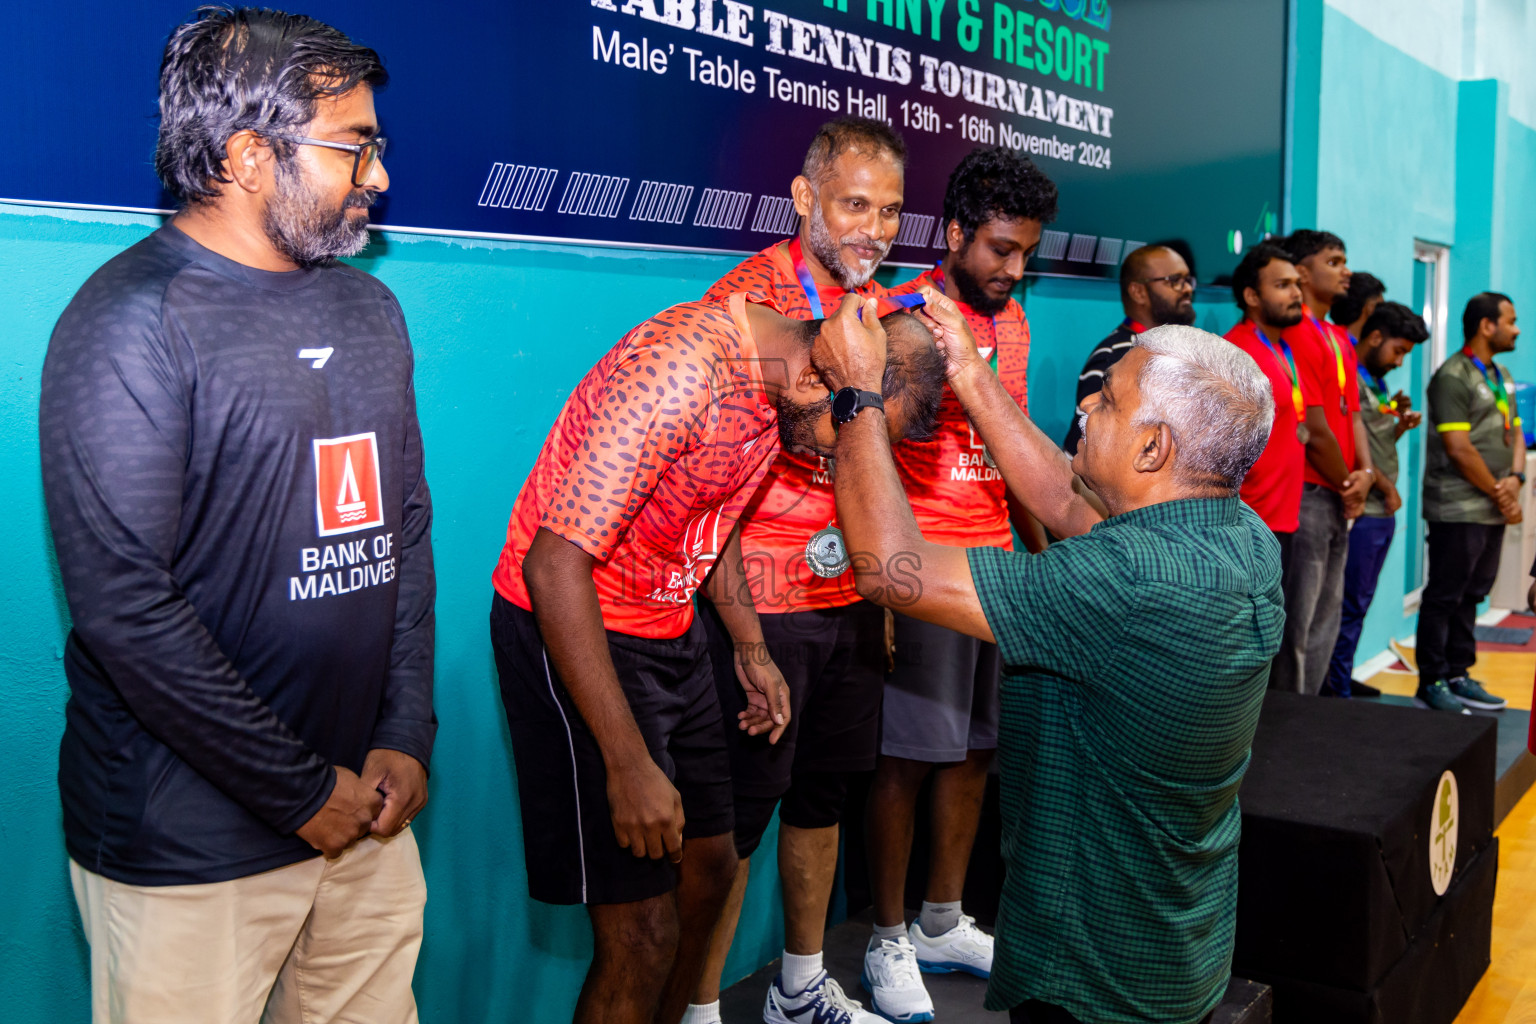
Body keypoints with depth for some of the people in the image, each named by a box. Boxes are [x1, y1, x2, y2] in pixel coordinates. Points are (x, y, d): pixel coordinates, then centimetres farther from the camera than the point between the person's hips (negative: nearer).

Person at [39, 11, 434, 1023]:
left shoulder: (370, 309, 10)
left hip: (366, 811, 6)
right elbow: (125, 607, -19)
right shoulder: (131, 322, -13)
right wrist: (303, 792, -13)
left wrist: (408, 736, 2)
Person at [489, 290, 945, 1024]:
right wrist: (629, 764, -27)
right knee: (644, 931, -6)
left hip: (669, 630, 9)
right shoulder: (682, 365, -28)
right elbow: (554, 564, -30)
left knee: (708, 868, 18)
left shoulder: (777, 384, 0)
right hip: (572, 632, -9)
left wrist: (750, 648, 16)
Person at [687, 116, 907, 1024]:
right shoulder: (750, 299, -13)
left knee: (825, 793, 18)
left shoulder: (882, 306, 10)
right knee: (736, 816, 2)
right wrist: (740, 633, -22)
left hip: (853, 602, 7)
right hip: (763, 606, -7)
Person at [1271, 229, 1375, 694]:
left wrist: (1364, 473, -4)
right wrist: (1348, 486, -4)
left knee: (1325, 620, 15)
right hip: (1307, 494, -10)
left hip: (1339, 499, 10)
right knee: (1297, 623, -4)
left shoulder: (1340, 339, 16)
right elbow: (1315, 432, -16)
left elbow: (1351, 412, 14)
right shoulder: (1298, 336, -14)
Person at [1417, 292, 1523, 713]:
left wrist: (1514, 480, -3)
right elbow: (1459, 449, -17)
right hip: (1459, 510, -9)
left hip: (1493, 509, 9)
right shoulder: (1453, 377, -12)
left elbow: (1515, 432, 17)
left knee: (1471, 596, 13)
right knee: (1444, 597, -2)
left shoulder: (1501, 376, 17)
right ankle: (1431, 685, 5)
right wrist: (1499, 494, -10)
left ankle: (1457, 676, 21)